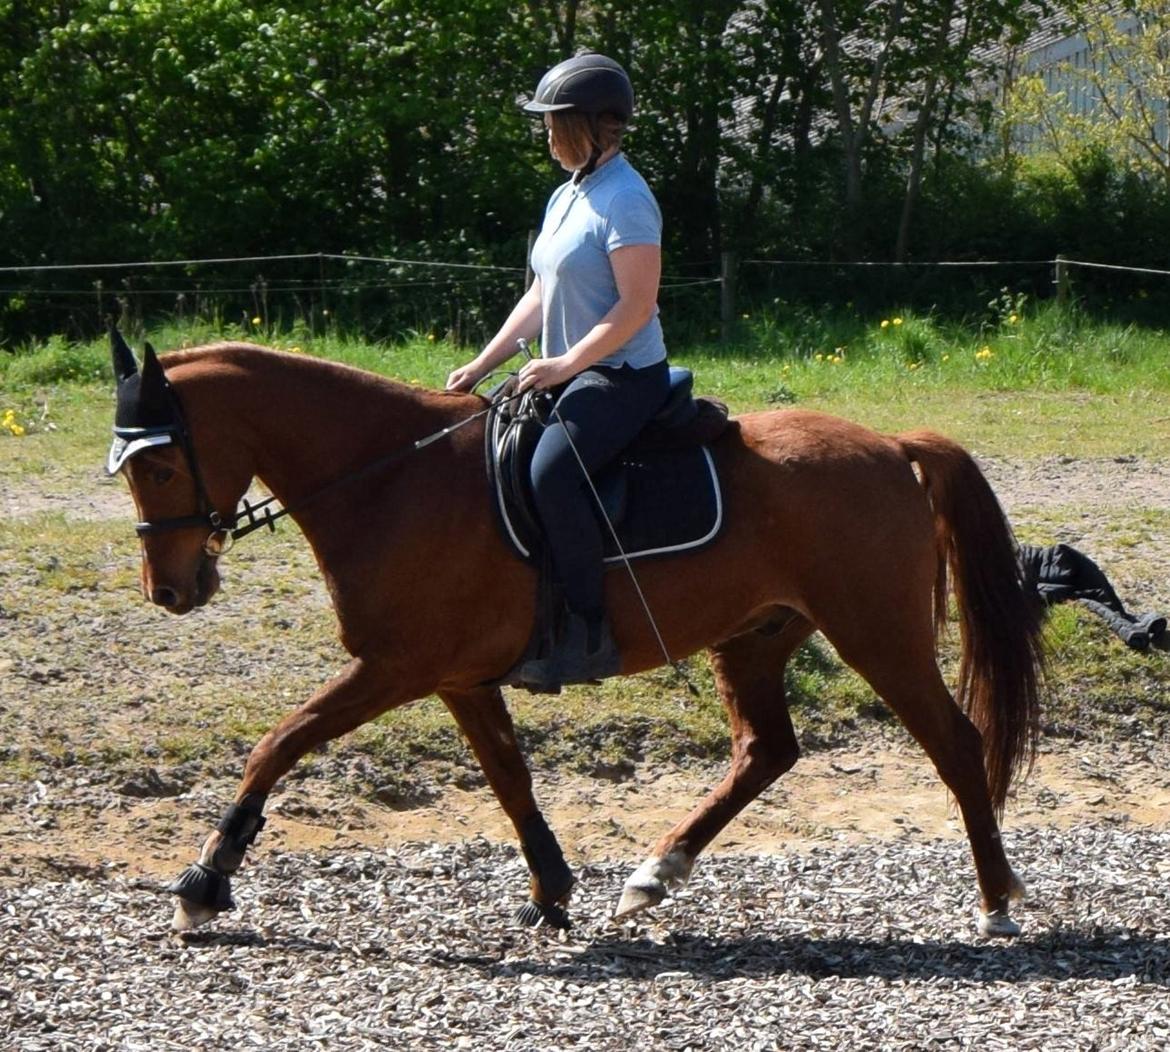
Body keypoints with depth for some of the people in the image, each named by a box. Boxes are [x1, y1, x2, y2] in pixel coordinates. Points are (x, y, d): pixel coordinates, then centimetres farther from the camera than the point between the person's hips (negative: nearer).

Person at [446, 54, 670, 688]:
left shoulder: (625, 201, -15)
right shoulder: (566, 198, 15)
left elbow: (636, 306, -20)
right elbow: (541, 297, 19)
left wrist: (565, 364, -21)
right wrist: (481, 366, 12)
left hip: (622, 378, -11)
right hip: (568, 375, 11)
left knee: (551, 469, -33)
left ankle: (589, 636, -31)